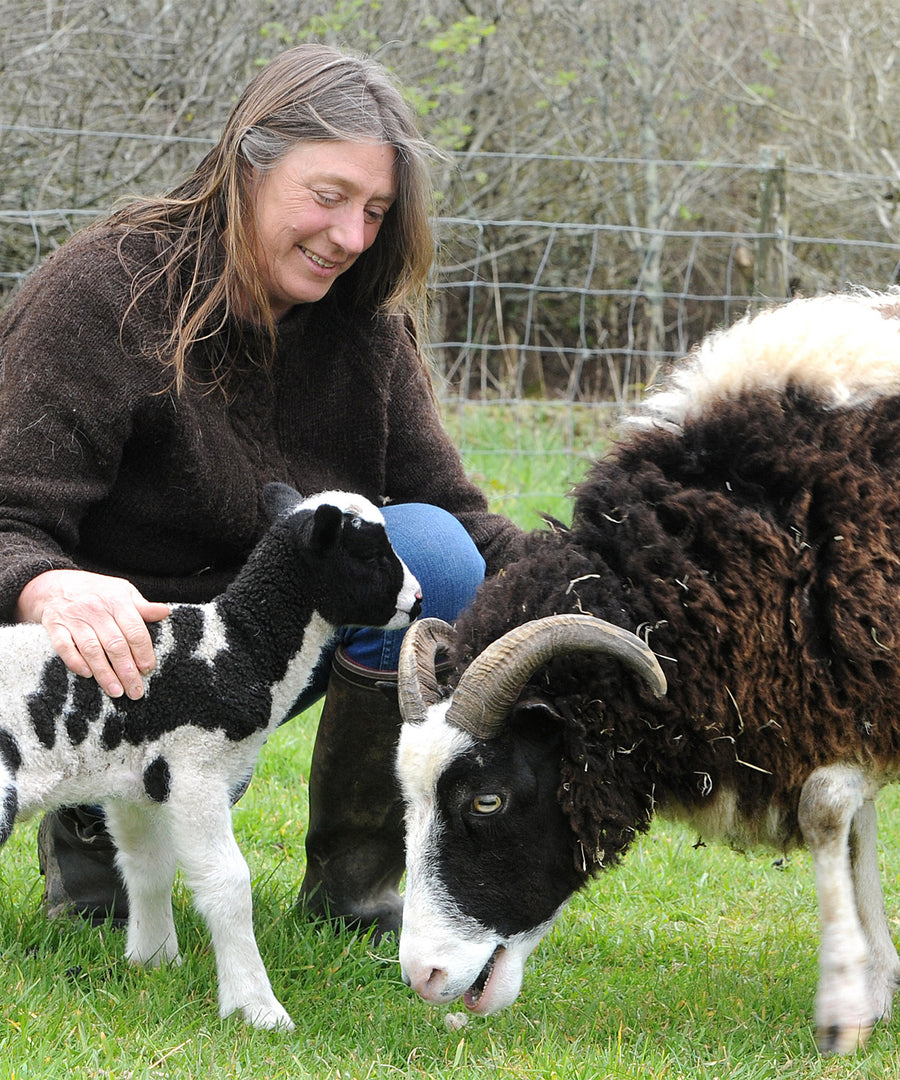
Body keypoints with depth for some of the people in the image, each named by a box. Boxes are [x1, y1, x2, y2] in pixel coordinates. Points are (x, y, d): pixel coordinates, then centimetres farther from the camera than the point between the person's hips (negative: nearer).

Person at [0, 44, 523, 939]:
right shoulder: (100, 294, -18)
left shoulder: (361, 324, -1)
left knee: (428, 550, -23)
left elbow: (448, 506, -6)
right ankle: (91, 819, 3)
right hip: (122, 651, -5)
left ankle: (352, 881, -8)